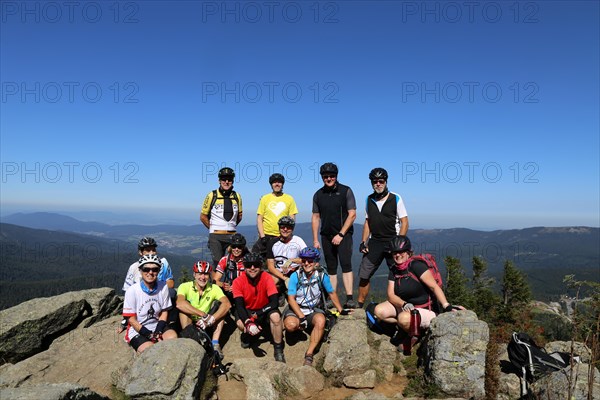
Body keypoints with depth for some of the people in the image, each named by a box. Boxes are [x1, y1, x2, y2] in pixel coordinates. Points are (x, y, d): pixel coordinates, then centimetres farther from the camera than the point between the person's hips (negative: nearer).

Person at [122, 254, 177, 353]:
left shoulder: (163, 287, -5)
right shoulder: (132, 290, -14)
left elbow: (164, 312, 3)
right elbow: (131, 319, -10)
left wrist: (158, 332, -12)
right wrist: (150, 335, -17)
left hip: (157, 327, 3)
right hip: (137, 331, -3)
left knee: (172, 337, -26)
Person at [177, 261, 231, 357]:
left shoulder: (214, 288, -9)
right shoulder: (185, 286, -15)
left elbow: (227, 304, -26)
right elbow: (179, 303, -37)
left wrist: (210, 320, -40)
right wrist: (204, 315, -41)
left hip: (205, 326, 2)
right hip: (189, 324, -2)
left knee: (218, 304, -20)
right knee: (184, 305, -26)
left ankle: (215, 344, -21)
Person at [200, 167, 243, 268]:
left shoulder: (237, 196, 7)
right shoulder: (212, 196, -2)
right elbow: (203, 216, 4)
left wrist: (231, 227, 10)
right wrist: (213, 229, 5)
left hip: (232, 235, 3)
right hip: (216, 236, -3)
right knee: (218, 263, -3)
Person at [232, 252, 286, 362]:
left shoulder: (267, 278, -21)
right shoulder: (238, 282, -18)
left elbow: (274, 302, -27)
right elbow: (239, 305, -25)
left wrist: (257, 314, -33)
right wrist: (248, 323, -40)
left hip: (264, 309, -1)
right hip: (247, 311, 1)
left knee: (275, 316, -33)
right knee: (240, 324, -32)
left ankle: (278, 350, -12)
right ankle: (246, 335, 8)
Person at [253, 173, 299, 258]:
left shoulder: (289, 199, 6)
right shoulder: (265, 198, 6)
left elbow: (292, 219, 6)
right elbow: (259, 219, 4)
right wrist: (262, 236, -5)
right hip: (266, 236, 0)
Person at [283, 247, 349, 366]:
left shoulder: (322, 276, -7)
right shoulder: (295, 276, -12)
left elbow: (332, 293, 8)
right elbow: (291, 299, -12)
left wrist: (341, 310, 8)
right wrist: (302, 317, -21)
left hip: (314, 310, 1)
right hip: (296, 309, -1)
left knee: (321, 321, -33)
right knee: (290, 325, -33)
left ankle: (309, 354, -20)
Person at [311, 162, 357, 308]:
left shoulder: (346, 191, -2)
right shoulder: (318, 195, 8)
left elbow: (352, 214, -7)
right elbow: (316, 217, 11)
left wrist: (341, 234, -13)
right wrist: (315, 240, 6)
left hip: (343, 234, -4)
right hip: (326, 236, 4)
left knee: (346, 264, -15)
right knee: (331, 268, 7)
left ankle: (349, 298, -12)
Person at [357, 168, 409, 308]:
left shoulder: (396, 198, -3)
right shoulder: (369, 199, 8)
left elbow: (404, 222, -4)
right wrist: (363, 242, 5)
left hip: (392, 242, -3)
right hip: (374, 242, 3)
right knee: (364, 275, 2)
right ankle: (359, 306, 14)